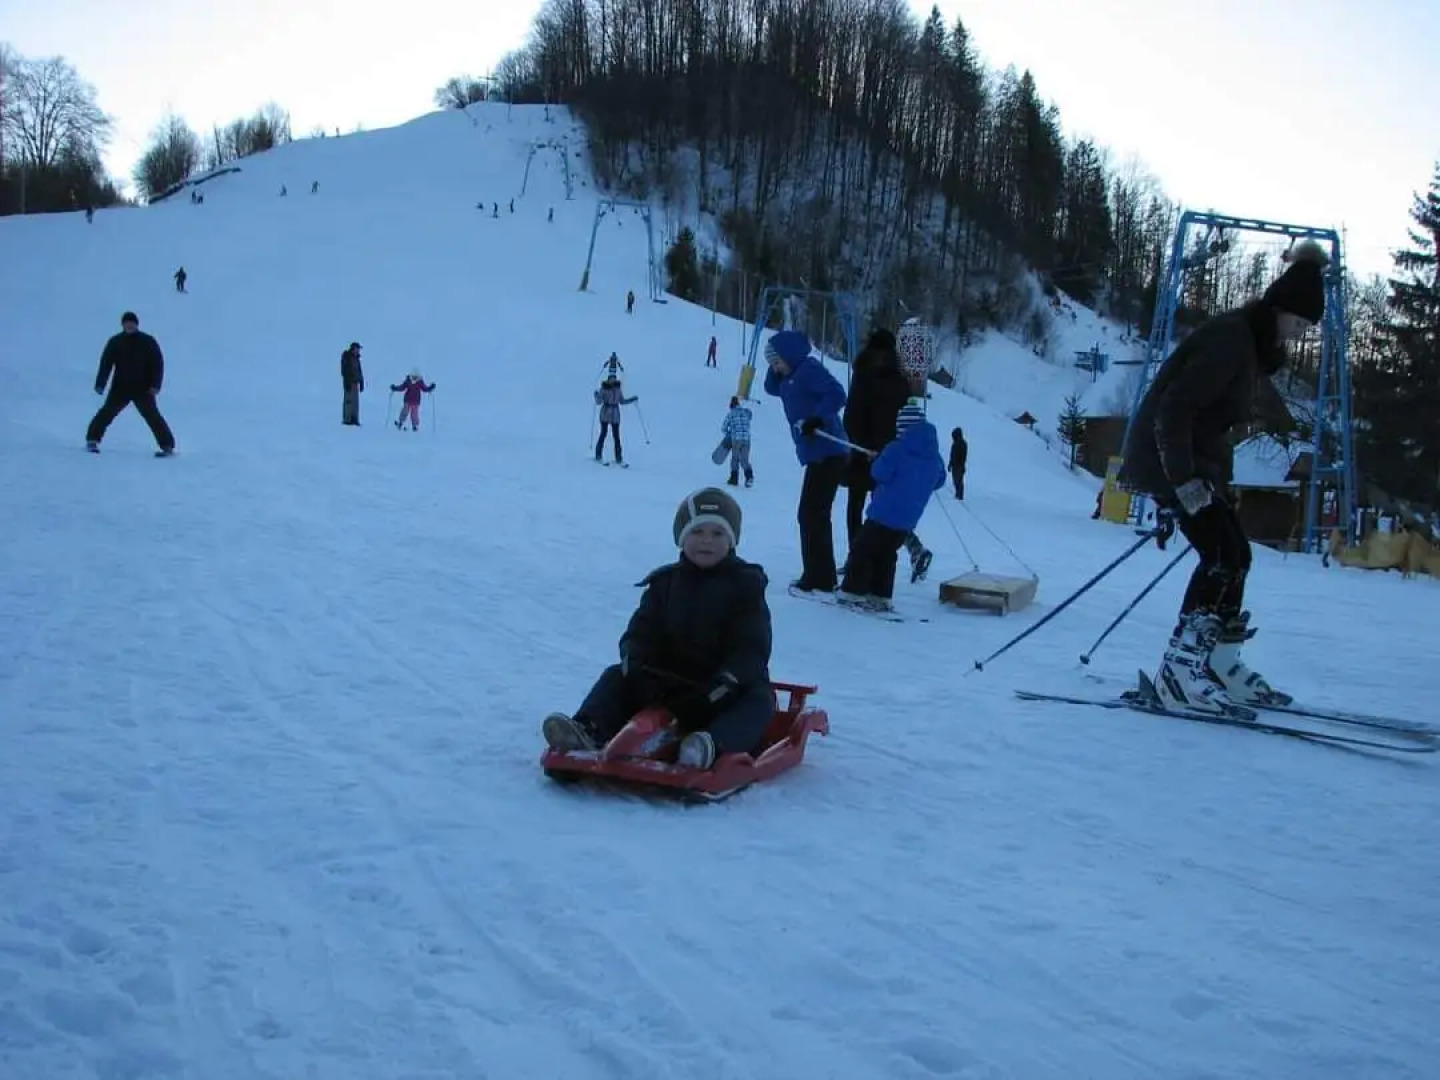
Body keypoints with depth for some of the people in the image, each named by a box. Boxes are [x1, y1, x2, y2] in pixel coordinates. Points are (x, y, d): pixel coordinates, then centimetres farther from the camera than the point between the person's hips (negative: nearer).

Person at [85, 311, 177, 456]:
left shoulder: (148, 342, -1)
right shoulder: (115, 342, 3)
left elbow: (157, 364, -2)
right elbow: (106, 363, 1)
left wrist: (155, 385, -13)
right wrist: (100, 384, -10)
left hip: (143, 389, -2)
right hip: (120, 388, 2)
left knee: (152, 415, -10)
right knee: (107, 412, -6)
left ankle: (167, 446, -6)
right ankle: (92, 440, 7)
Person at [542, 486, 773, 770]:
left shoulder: (745, 585, -2)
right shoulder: (665, 583, 10)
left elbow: (751, 650, -12)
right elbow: (640, 632, 2)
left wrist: (725, 684, -30)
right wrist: (633, 662, -22)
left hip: (727, 691, -4)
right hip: (669, 684, 4)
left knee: (759, 701, -33)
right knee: (616, 678, -10)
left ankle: (712, 746, -62)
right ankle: (588, 731, -35)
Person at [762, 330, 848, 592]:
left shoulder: (809, 369, -11)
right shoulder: (792, 376, 17)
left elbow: (837, 394, -22)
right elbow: (771, 388, 29)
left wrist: (815, 419, -29)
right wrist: (777, 368, 14)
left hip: (826, 454, -11)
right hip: (820, 455, 11)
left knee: (811, 515, -9)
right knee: (814, 516, 17)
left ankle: (818, 579, -6)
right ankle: (822, 577, 26)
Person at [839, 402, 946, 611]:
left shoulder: (897, 449, -15)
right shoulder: (935, 456, 6)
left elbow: (879, 472, -16)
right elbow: (938, 482, 18)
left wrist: (877, 460, 4)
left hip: (884, 513, -6)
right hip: (908, 521, 7)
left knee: (862, 549, 4)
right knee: (886, 555, 17)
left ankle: (852, 591, 3)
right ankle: (881, 596, 16)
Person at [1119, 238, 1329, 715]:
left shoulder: (1257, 344, 12)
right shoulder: (1231, 339, -19)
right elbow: (1174, 409, -25)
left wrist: (1216, 475, 15)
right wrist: (1183, 481, -29)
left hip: (1195, 459, 10)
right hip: (1166, 456, -10)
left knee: (1234, 554, 9)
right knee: (1223, 554, -16)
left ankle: (1222, 664, 15)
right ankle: (1179, 669, -14)